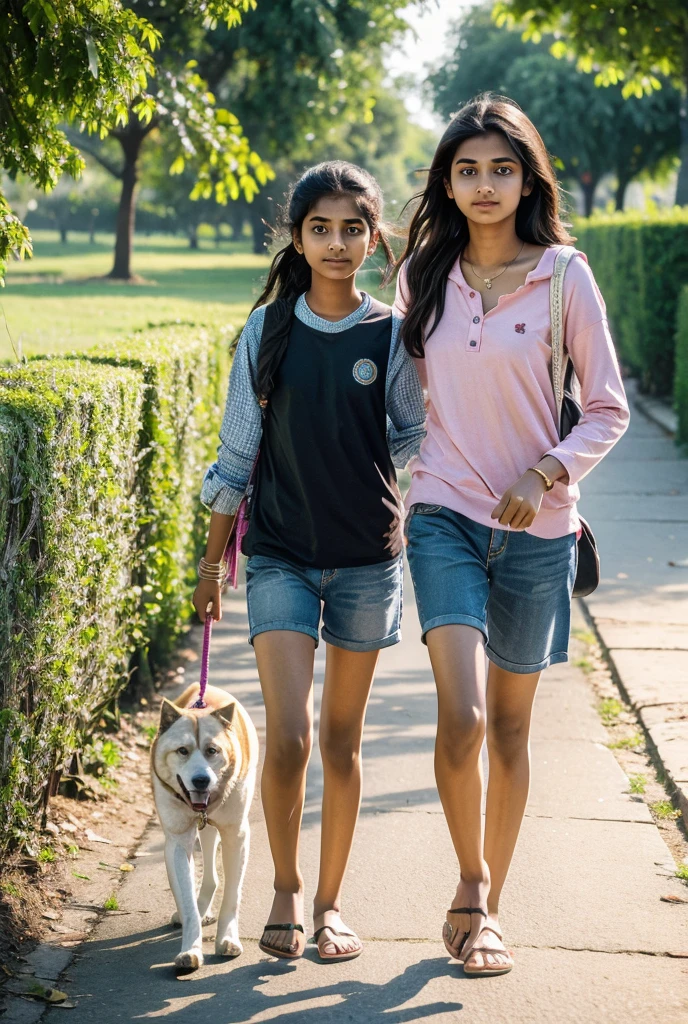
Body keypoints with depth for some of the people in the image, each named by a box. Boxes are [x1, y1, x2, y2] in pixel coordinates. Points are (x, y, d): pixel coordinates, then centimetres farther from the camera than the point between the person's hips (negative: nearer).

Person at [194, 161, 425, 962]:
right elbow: (238, 452, 5)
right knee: (288, 738, -9)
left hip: (367, 556, 0)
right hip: (280, 555, 0)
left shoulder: (393, 336, -2)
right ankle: (285, 890, 14)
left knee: (342, 738, 8)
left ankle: (328, 902, 23)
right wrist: (212, 559, 7)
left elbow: (412, 437, 8)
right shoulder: (267, 332, 0)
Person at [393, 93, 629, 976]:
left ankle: (487, 906, 26)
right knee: (461, 718, -15)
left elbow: (608, 408, -1)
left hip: (535, 529, 0)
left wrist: (547, 473, -15)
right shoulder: (422, 276, 4)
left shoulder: (563, 276, -4)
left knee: (510, 725, 10)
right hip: (445, 515, 1)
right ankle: (471, 883, 10)